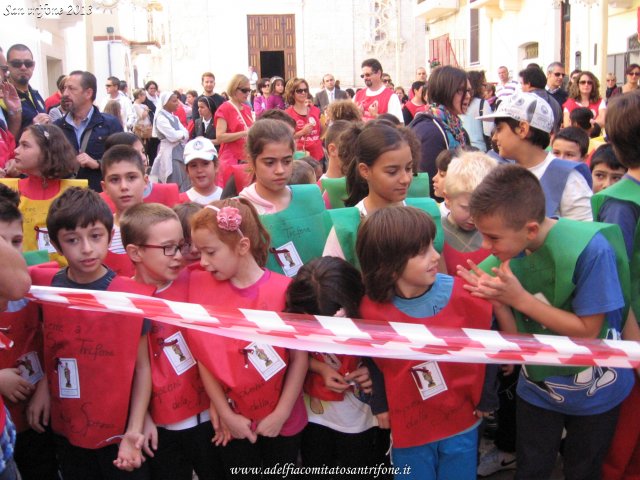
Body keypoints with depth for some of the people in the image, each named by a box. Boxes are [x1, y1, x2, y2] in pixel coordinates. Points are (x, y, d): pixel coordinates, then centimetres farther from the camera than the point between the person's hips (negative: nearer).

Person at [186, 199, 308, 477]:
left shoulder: (284, 289, -14)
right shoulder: (202, 288, -6)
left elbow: (300, 357, -9)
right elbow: (203, 357, -5)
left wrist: (281, 414, -10)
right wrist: (226, 415, -7)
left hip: (282, 422, -1)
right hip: (234, 424, 2)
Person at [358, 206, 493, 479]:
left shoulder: (464, 295, -18)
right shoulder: (371, 310, -18)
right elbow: (371, 362, 0)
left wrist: (484, 400, 3)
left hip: (462, 423, 1)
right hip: (408, 428, -1)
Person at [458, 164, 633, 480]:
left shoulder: (591, 249, -29)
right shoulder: (505, 258, -15)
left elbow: (587, 330, -22)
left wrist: (519, 298, -30)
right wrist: (498, 301, -29)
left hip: (595, 392, -3)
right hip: (537, 388, 3)